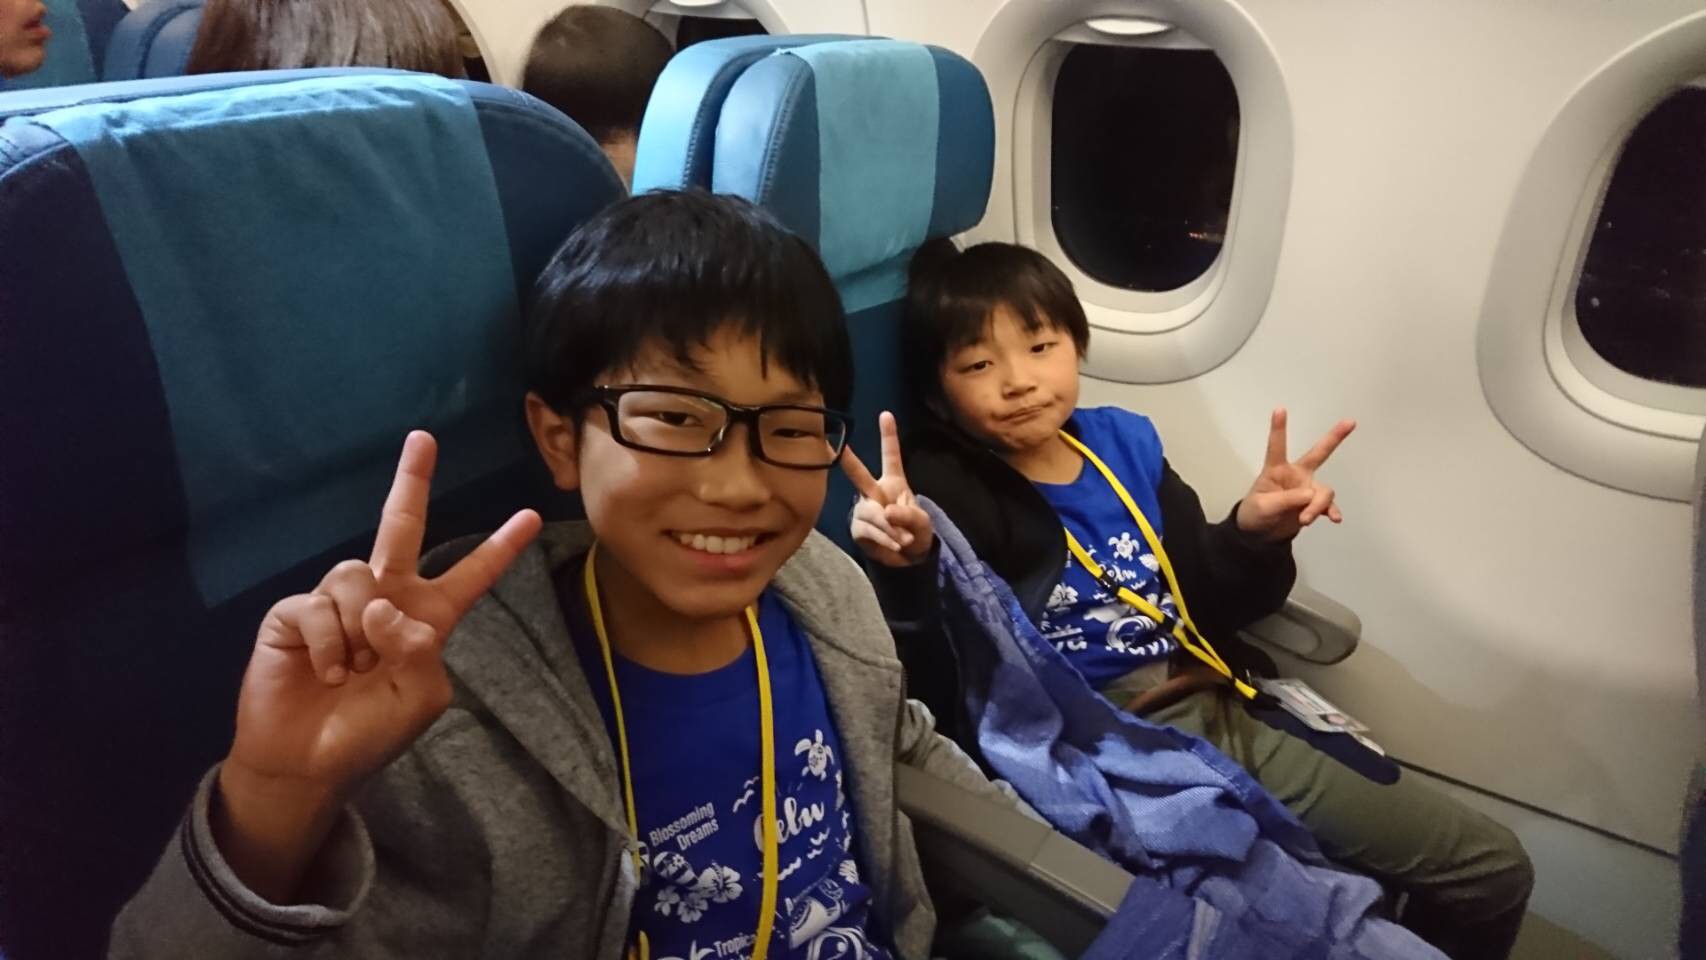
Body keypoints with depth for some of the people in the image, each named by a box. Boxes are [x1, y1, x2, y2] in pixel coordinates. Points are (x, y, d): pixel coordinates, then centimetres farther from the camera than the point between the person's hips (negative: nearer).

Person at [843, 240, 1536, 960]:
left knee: (1493, 871, 12)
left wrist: (1255, 535, -5)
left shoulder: (1124, 439, 7)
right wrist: (906, 569, -44)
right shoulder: (945, 492, -11)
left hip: (1218, 720, 7)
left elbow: (1206, 599, 14)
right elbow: (934, 685, -26)